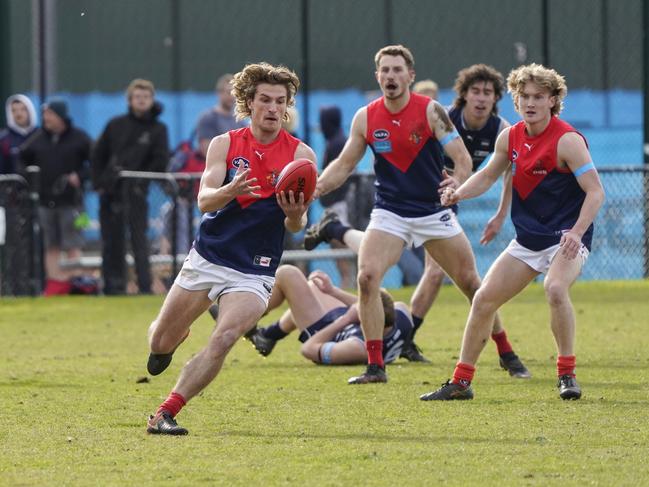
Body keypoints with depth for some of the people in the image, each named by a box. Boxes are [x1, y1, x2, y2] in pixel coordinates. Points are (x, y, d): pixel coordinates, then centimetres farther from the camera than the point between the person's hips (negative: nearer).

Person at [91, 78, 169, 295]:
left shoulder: (157, 129, 4)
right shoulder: (116, 125, 11)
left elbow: (161, 161, -2)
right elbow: (98, 155, 14)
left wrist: (141, 181, -10)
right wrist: (99, 183, 4)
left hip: (135, 192, -3)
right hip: (110, 192, 3)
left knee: (139, 239, -10)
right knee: (111, 242, 6)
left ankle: (145, 286, -12)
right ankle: (113, 284, 11)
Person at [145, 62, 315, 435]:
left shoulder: (300, 155, -4)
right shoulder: (225, 144, -1)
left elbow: (296, 226, -8)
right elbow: (204, 199, -13)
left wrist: (295, 216, -33)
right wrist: (231, 191, -35)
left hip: (254, 272, -2)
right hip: (207, 258, 2)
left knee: (222, 340, -24)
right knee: (160, 343, 8)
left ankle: (166, 414, -17)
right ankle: (174, 337, 46)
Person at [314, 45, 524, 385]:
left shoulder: (430, 111, -10)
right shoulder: (366, 118, -1)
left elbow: (463, 159, -12)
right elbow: (344, 164, 7)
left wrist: (457, 180, -34)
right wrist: (319, 186, -12)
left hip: (434, 212, -1)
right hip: (389, 213, 1)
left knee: (471, 283, 5)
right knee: (367, 277, -21)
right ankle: (375, 367, -15)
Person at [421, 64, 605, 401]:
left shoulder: (567, 141, -17)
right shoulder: (509, 138, 3)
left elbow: (595, 192, -21)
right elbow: (488, 175, 20)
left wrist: (576, 233, -35)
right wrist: (458, 194, 1)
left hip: (566, 239, -7)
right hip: (527, 240, 7)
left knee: (555, 288, -35)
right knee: (484, 299, 2)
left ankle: (567, 374, -20)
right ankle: (461, 382, 15)